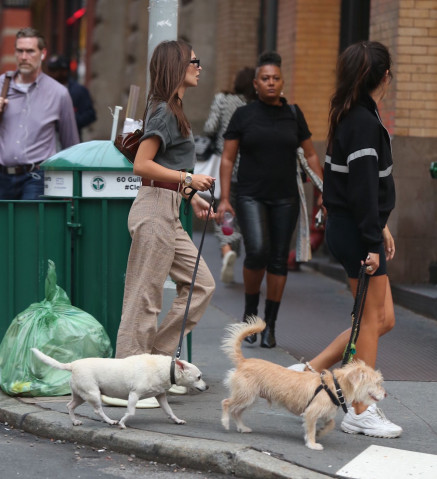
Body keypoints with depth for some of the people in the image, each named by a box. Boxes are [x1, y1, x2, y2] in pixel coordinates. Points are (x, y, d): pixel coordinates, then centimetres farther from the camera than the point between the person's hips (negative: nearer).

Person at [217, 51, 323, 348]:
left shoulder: (293, 115, 6)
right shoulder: (243, 115, 1)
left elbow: (311, 155, 13)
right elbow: (228, 159, 3)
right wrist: (225, 198, -4)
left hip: (285, 198, 2)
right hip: (251, 197, -2)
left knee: (279, 260, 2)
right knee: (257, 251, -20)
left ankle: (270, 324, 13)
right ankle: (250, 310, 4)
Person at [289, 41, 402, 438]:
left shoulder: (353, 117, 13)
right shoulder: (365, 122, -18)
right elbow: (363, 188, -21)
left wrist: (380, 227, 24)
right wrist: (371, 242, -21)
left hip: (357, 227, 10)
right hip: (357, 231, -10)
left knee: (383, 320, 13)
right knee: (372, 320, -1)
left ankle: (312, 370, 16)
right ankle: (361, 412, 6)